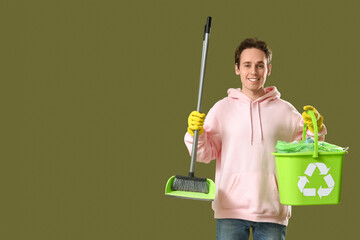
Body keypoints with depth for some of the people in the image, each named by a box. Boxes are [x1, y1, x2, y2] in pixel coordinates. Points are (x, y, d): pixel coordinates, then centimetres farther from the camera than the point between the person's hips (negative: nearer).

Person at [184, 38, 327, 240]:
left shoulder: (285, 111, 9)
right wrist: (195, 133, -12)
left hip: (272, 209, 1)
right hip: (231, 208, 0)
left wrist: (315, 131, -8)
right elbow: (205, 154, 7)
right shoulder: (223, 108, 7)